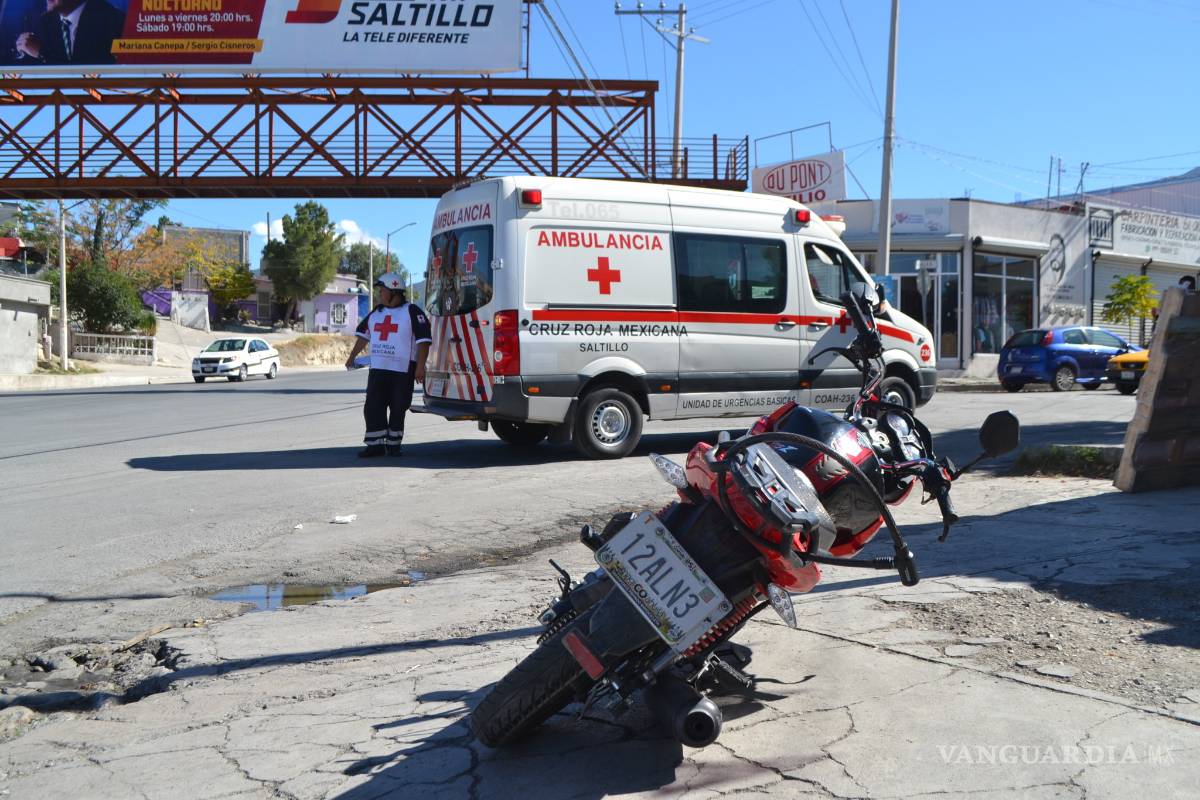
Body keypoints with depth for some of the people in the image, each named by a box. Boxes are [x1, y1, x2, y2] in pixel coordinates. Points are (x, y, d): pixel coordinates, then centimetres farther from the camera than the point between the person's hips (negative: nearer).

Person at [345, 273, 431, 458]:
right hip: (377, 370, 6)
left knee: (398, 409, 1)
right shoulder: (376, 312, 15)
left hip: (402, 371, -6)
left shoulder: (412, 311, -6)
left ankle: (393, 444, 11)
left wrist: (420, 366, -17)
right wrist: (352, 357, 21)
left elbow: (424, 340, -11)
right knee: (372, 407, 0)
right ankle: (375, 444, 5)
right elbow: (363, 335, 24)